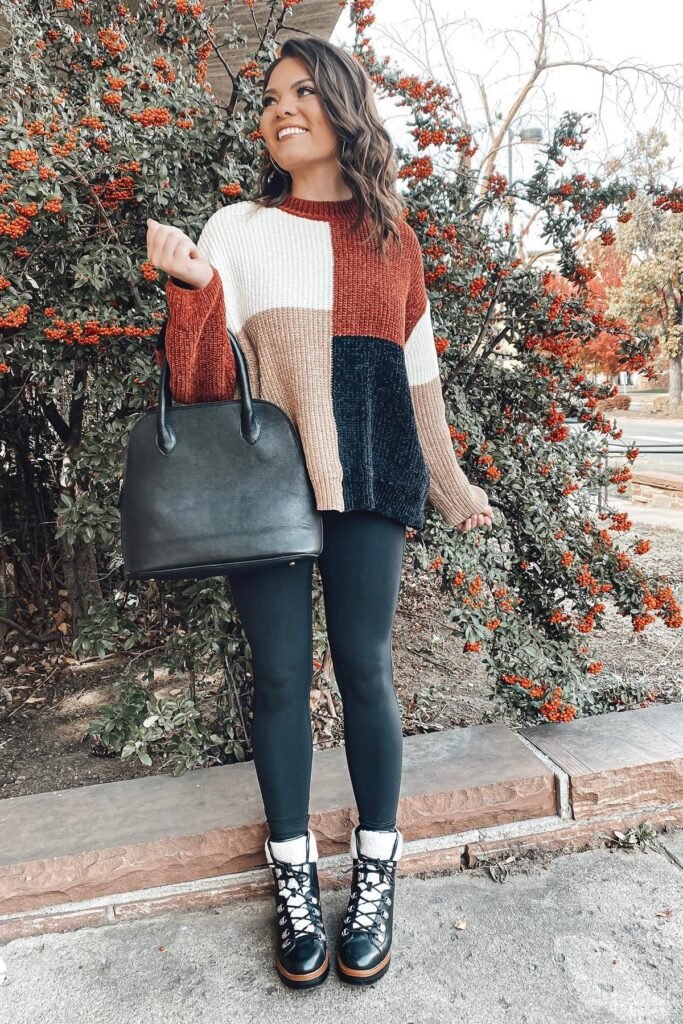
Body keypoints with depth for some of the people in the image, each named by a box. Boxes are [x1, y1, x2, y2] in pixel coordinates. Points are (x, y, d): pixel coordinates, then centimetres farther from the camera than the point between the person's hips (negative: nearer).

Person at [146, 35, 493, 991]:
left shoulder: (391, 237, 16)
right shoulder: (239, 227, 12)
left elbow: (418, 369, 17)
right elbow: (206, 373, 3)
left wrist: (453, 483, 18)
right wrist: (191, 284, -15)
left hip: (367, 473, 1)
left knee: (364, 666, 2)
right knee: (280, 671, 3)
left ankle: (376, 874, 22)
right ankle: (294, 877, 22)